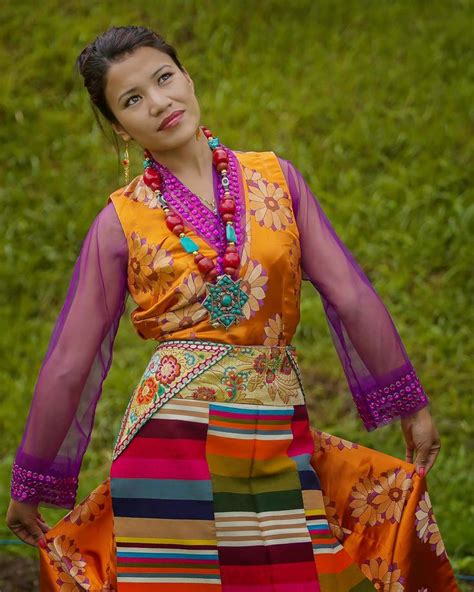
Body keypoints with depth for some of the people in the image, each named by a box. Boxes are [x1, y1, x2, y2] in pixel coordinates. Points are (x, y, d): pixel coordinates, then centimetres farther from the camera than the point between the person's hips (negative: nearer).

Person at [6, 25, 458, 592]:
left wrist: (411, 405, 12)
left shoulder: (275, 178, 7)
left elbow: (351, 295, 9)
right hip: (174, 443, -2)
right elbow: (67, 365, 5)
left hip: (281, 444, 2)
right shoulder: (121, 221, 2)